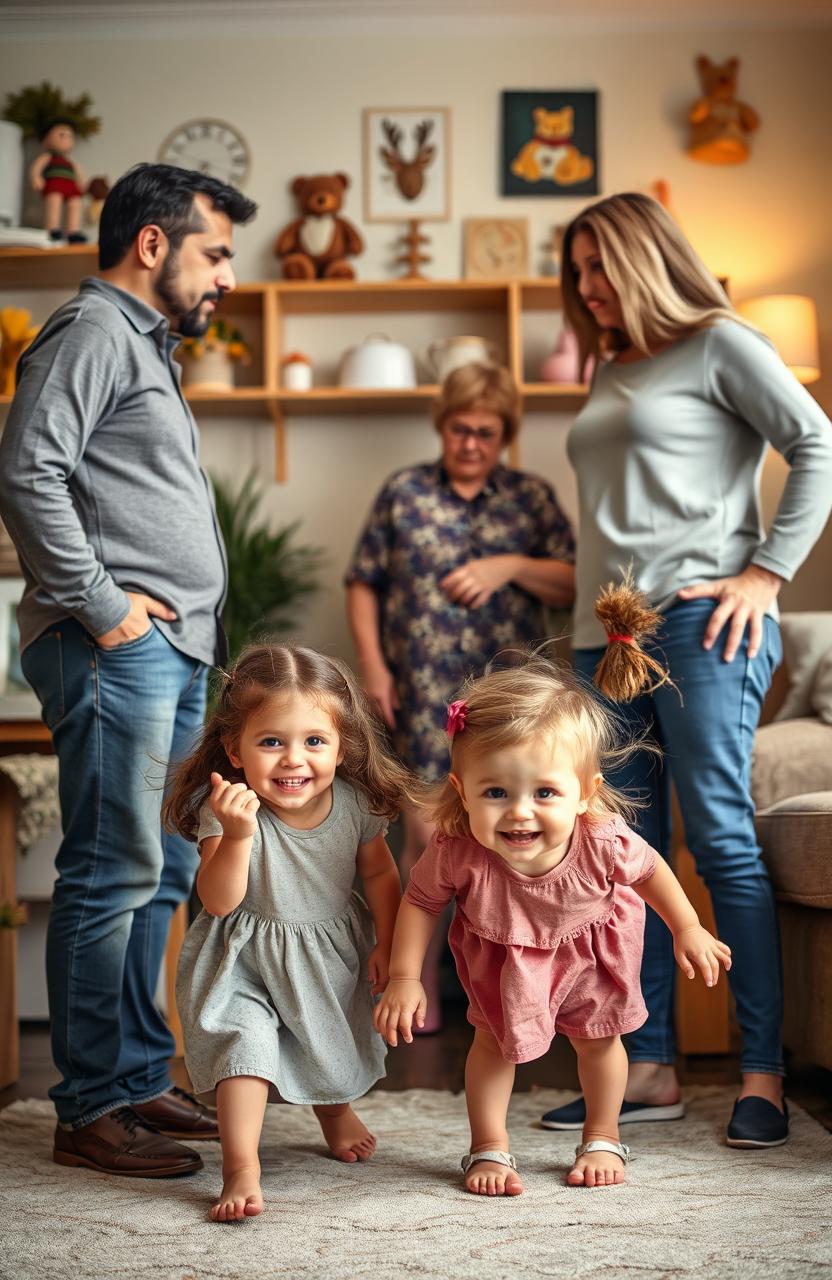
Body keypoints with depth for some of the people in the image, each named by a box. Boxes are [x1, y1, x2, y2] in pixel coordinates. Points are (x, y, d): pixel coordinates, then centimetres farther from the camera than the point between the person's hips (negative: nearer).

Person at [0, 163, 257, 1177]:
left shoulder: (144, 343, 26)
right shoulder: (91, 331, -5)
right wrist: (100, 604, -17)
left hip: (173, 651, 10)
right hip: (119, 647, -10)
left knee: (164, 875, 11)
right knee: (114, 875, -8)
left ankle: (142, 1081, 20)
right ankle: (90, 1110, -2)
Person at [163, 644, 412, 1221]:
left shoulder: (354, 804, -16)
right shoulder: (228, 808, -26)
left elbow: (380, 873, 1)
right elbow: (219, 902, -30)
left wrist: (387, 944, -3)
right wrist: (236, 834, -44)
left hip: (337, 955, 4)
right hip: (247, 960, -3)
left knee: (341, 1049, 21)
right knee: (244, 1040, -23)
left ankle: (336, 1109, 54)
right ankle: (241, 1170, -16)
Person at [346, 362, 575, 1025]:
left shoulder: (533, 496, 9)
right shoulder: (403, 492, 7)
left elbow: (574, 586, 5)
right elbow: (363, 583, 8)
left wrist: (511, 566, -10)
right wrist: (373, 665, -1)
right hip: (424, 694, -1)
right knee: (428, 835, -4)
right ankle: (424, 981, 10)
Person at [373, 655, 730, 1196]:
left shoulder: (605, 843, -41)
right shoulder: (457, 852, -42)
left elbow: (650, 870, -16)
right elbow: (421, 900, -20)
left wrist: (688, 931, -4)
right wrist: (404, 977, -22)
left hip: (590, 948, 1)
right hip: (500, 952, -1)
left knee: (598, 1039, 15)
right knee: (493, 1039, 7)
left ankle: (603, 1139, 39)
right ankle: (490, 1147, 29)